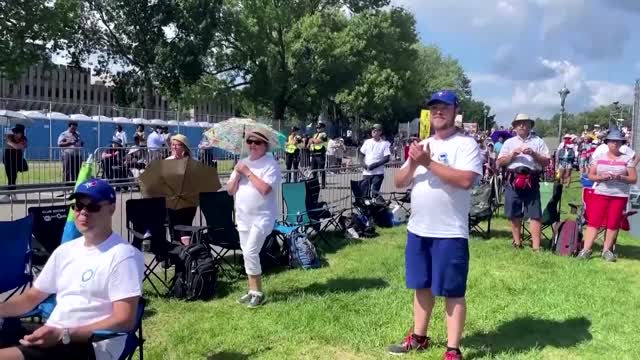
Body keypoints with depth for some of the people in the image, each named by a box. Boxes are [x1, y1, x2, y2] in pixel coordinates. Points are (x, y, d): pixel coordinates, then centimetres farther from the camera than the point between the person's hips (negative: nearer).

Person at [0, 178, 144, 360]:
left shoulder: (124, 255, -9)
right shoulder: (65, 250, 16)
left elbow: (124, 321, -15)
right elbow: (31, 297, 24)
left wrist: (64, 335, -21)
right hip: (50, 337, 8)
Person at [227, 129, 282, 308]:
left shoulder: (271, 164, -10)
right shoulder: (242, 163, 10)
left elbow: (265, 189, -24)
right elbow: (230, 190, 8)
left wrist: (248, 172, -18)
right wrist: (237, 174, -10)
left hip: (261, 216, -7)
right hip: (243, 216, 7)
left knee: (250, 252, -14)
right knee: (247, 253, 11)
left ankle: (258, 293, -1)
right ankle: (252, 290, 22)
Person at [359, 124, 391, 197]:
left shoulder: (385, 144, -2)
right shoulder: (367, 142, 11)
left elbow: (387, 158, -8)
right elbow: (361, 154, 16)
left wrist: (375, 165, -17)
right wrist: (363, 163, -4)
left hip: (378, 173, -4)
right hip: (366, 172, 4)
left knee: (375, 193, -5)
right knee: (364, 193, 5)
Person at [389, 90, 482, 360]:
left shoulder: (466, 144, -7)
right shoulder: (422, 145, 14)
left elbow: (466, 180, -23)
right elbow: (399, 182, 11)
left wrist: (429, 163, -20)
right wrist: (413, 164, -9)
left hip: (450, 233, -7)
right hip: (417, 230, 7)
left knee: (453, 292, 1)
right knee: (422, 286, 18)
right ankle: (418, 338, 32)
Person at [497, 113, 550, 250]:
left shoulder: (538, 141, 10)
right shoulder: (509, 142, 14)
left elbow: (546, 162, 5)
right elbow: (500, 162, 8)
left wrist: (533, 154, -10)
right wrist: (512, 155, -6)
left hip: (532, 181, -1)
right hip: (513, 180, 2)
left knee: (534, 214, -5)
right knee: (514, 214, 7)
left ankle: (536, 246, -4)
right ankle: (517, 242, 19)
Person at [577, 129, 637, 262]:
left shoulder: (627, 158, 3)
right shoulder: (598, 157, 7)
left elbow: (634, 179, 3)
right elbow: (590, 176, 6)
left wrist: (620, 177, -16)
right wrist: (602, 177, -14)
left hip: (620, 195, 0)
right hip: (600, 193, 0)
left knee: (613, 223, 2)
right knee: (593, 221, -5)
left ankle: (607, 250, 11)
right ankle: (586, 249, -6)